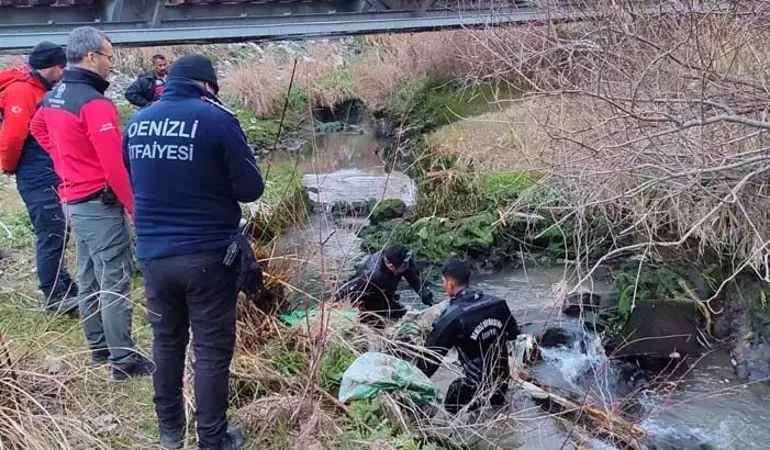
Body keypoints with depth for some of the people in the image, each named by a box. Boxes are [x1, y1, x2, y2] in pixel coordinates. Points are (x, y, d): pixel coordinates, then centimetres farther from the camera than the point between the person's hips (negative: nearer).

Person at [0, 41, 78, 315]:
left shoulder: (40, 90, 15)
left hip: (50, 175, 10)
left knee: (57, 234, 14)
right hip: (38, 178, -10)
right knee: (51, 236, -5)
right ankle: (54, 298, 4)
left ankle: (63, 291, 24)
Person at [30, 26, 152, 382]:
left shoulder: (52, 97, 8)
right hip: (100, 203, -9)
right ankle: (124, 361, 1)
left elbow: (38, 129, 30)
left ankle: (99, 348, 29)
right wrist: (135, 207, -15)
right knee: (114, 283, -4)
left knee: (89, 278, 17)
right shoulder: (94, 103, -21)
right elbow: (114, 166, -23)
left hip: (73, 200, 10)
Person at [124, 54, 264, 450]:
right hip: (208, 255, -5)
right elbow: (250, 189, -8)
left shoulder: (136, 122, 5)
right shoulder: (218, 119, -11)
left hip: (153, 254, 5)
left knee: (166, 340, 20)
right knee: (212, 349, 6)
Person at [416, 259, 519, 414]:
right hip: (501, 378, 7)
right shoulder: (496, 303, -5)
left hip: (477, 385, -7)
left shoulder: (452, 317, -22)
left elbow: (432, 352, -16)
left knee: (453, 406, 16)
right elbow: (513, 333, 11)